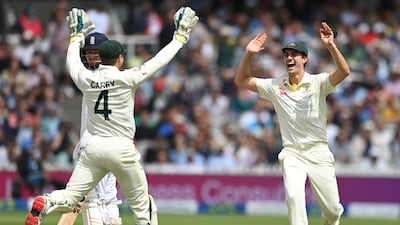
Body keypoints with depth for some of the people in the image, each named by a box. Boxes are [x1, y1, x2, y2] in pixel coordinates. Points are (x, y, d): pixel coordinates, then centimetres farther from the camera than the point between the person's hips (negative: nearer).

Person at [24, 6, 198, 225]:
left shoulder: (86, 79, 2)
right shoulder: (126, 78, -8)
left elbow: (72, 62, 24)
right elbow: (158, 61, -2)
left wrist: (77, 36, 39)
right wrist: (180, 37, 9)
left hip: (94, 146, 3)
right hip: (122, 148, -3)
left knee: (70, 197, 1)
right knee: (141, 204, 9)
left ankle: (44, 203, -29)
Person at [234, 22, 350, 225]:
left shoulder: (318, 82, -4)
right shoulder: (275, 86, 6)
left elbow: (344, 72, -21)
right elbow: (241, 81, 8)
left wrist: (331, 46, -35)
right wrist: (248, 54, -7)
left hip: (318, 153, -1)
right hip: (291, 155, 1)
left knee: (332, 208, 2)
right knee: (294, 195, -25)